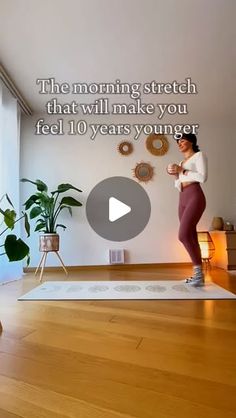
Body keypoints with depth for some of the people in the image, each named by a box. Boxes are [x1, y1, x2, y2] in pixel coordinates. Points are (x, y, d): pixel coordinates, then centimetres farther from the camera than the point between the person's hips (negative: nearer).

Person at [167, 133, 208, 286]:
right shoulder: (182, 162, 26)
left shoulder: (199, 155, 5)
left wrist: (182, 171, -7)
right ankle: (198, 273, 9)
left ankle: (199, 273, -9)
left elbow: (203, 177, -12)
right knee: (191, 237, 4)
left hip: (195, 197, -8)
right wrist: (176, 175, 7)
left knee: (183, 235, -20)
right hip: (183, 199, 8)